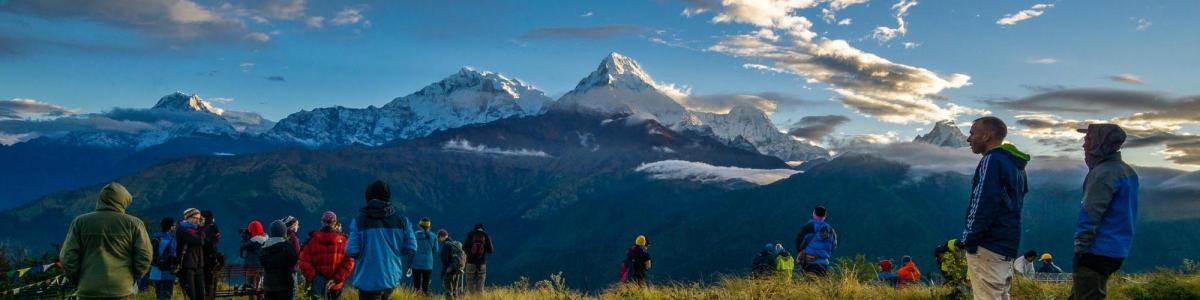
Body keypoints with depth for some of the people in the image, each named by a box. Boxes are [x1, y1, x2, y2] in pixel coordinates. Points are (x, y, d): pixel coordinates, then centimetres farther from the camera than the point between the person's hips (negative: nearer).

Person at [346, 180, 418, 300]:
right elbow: (411, 248, -1)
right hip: (392, 277, 4)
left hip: (368, 280, -3)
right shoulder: (402, 220, -1)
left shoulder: (359, 221, -9)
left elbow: (351, 251, -13)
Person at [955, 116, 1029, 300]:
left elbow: (982, 206, -19)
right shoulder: (1016, 165, 17)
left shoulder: (992, 161, -13)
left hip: (988, 247, -10)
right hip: (1008, 246, 10)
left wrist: (966, 240, -12)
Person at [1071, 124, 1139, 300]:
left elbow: (1090, 214, -20)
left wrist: (1080, 248, -16)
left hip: (1098, 252, -9)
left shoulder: (1103, 173, -16)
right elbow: (1120, 214, 19)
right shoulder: (1127, 171, 15)